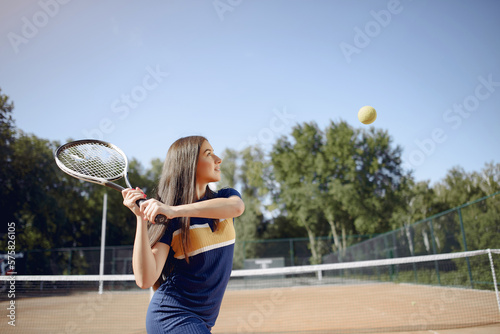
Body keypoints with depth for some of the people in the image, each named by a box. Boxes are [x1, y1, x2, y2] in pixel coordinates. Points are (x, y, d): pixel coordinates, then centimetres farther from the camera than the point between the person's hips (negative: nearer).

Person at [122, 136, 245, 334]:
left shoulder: (225, 197, 0)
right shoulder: (167, 220, -13)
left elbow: (237, 206, -25)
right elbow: (145, 280, -21)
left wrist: (175, 210, -34)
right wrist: (141, 217, -25)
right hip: (172, 316, -5)